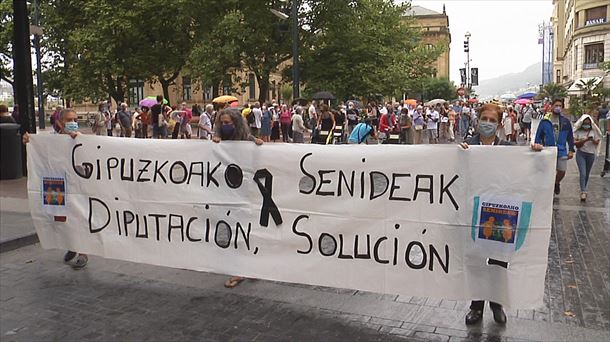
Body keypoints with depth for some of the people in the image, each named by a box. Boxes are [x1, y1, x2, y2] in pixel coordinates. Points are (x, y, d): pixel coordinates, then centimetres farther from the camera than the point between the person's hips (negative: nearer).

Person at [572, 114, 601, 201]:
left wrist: (592, 140, -21)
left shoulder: (593, 131, 0)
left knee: (587, 174, 12)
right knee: (583, 173, -14)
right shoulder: (578, 131, -5)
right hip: (581, 154, -3)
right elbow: (575, 143, -10)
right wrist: (585, 140, -23)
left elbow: (597, 142, 1)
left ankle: (583, 190, 29)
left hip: (591, 154, 3)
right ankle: (583, 192, -16)